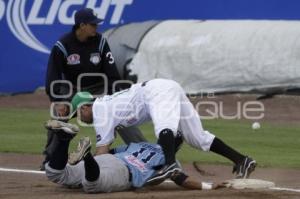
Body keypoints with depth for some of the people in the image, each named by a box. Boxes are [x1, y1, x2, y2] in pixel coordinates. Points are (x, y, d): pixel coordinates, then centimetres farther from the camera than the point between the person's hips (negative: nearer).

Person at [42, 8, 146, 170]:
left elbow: (111, 71, -9)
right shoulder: (62, 45, -20)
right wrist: (57, 101, -25)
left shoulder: (100, 41, -13)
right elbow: (52, 75, -17)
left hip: (98, 88, 1)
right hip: (71, 89, -1)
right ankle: (50, 159, 1)